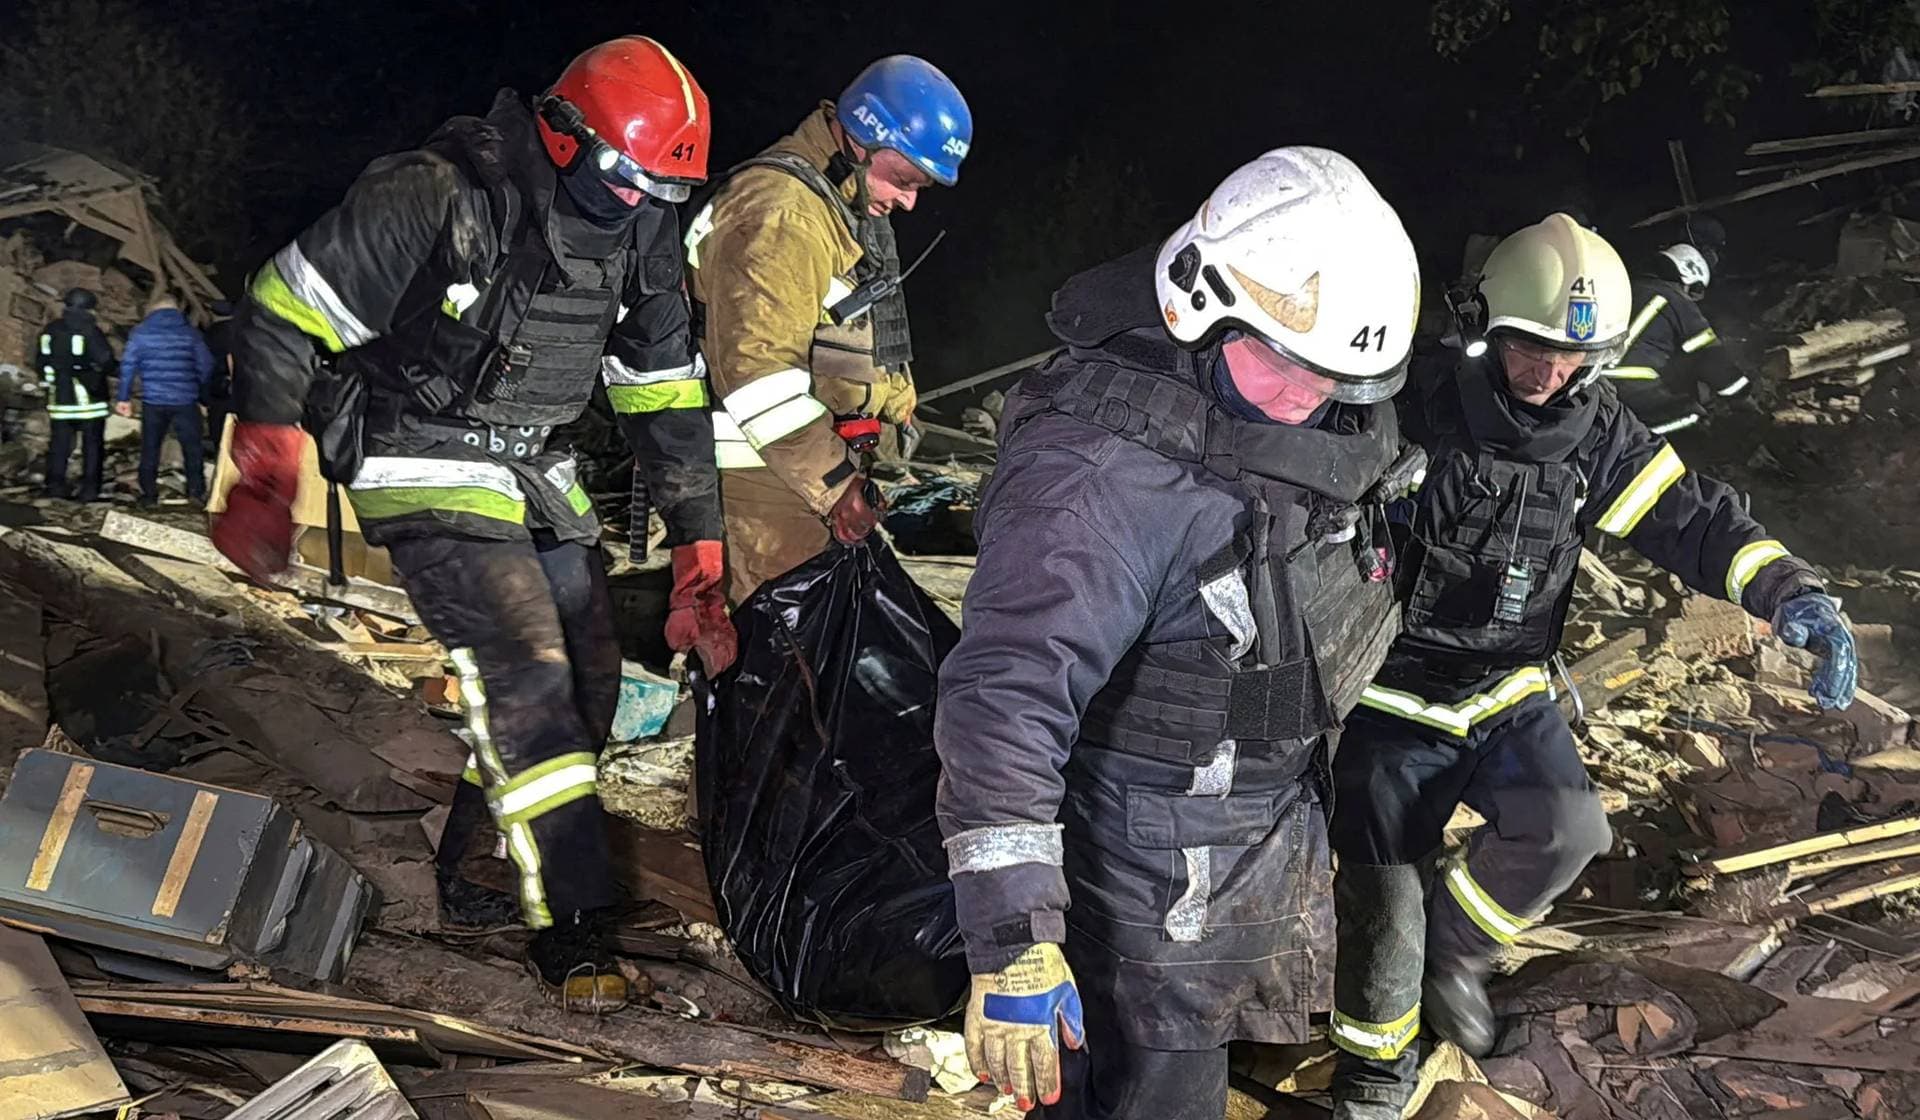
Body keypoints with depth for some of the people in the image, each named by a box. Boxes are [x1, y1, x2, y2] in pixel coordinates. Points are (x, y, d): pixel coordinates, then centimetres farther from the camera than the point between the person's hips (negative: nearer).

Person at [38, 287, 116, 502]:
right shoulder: (90, 331, -12)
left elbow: (43, 362, 13)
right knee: (92, 444, 1)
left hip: (60, 398, 5)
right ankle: (90, 489, -2)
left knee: (59, 444, 10)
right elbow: (106, 361, -15)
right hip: (90, 398, -5)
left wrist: (49, 384, 24)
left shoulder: (50, 331, 6)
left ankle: (55, 485, 8)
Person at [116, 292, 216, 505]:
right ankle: (196, 491, 0)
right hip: (185, 400, 0)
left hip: (153, 401, 0)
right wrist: (201, 392, 16)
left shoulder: (140, 332, 3)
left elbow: (128, 365, -1)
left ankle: (149, 494, 10)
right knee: (192, 448, 7)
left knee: (150, 448, 10)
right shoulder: (190, 332, 4)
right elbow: (206, 365, 3)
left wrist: (123, 397, 4)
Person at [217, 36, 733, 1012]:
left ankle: (464, 867, 26)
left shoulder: (638, 235, -2)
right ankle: (571, 926, -13)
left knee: (589, 682, 6)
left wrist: (699, 554, 2)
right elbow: (280, 316, -15)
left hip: (536, 472, 7)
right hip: (425, 469, -7)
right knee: (524, 672, -19)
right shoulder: (433, 200, -22)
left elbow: (665, 395, 6)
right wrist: (263, 484, -13)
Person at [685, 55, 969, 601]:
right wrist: (835, 483, -25)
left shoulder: (851, 206, 16)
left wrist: (900, 423, 23)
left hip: (820, 454, 10)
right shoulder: (779, 213, -20)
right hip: (767, 469, -10)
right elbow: (757, 368, -27)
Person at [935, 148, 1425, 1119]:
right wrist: (1014, 946, -38)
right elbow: (1003, 702, -36)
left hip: (1275, 843, 9)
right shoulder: (1102, 472, -32)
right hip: (1156, 883, -9)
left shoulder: (1312, 422, -2)